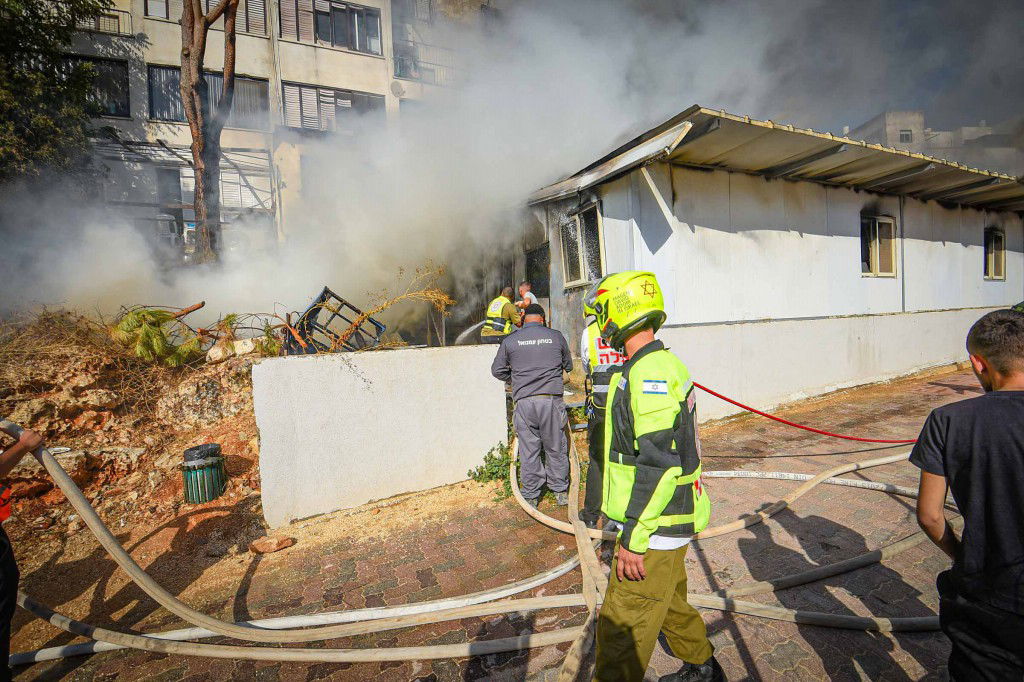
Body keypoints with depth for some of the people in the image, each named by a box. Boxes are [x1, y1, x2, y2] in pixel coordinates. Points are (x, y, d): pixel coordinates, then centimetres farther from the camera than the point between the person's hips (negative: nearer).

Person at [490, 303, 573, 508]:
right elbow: (568, 366, 18)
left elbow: (497, 370, 10)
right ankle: (560, 491, 27)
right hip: (552, 399, 0)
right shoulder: (556, 336, 5)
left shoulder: (510, 340, 3)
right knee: (556, 447, 14)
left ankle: (531, 496, 20)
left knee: (528, 449, 9)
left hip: (524, 401, 0)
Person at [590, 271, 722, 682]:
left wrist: (635, 538, -22)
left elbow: (658, 463, -28)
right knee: (670, 603, 28)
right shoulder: (662, 365, 9)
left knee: (620, 629, 2)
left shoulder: (649, 373, -24)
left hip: (654, 527, -10)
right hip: (670, 523, 10)